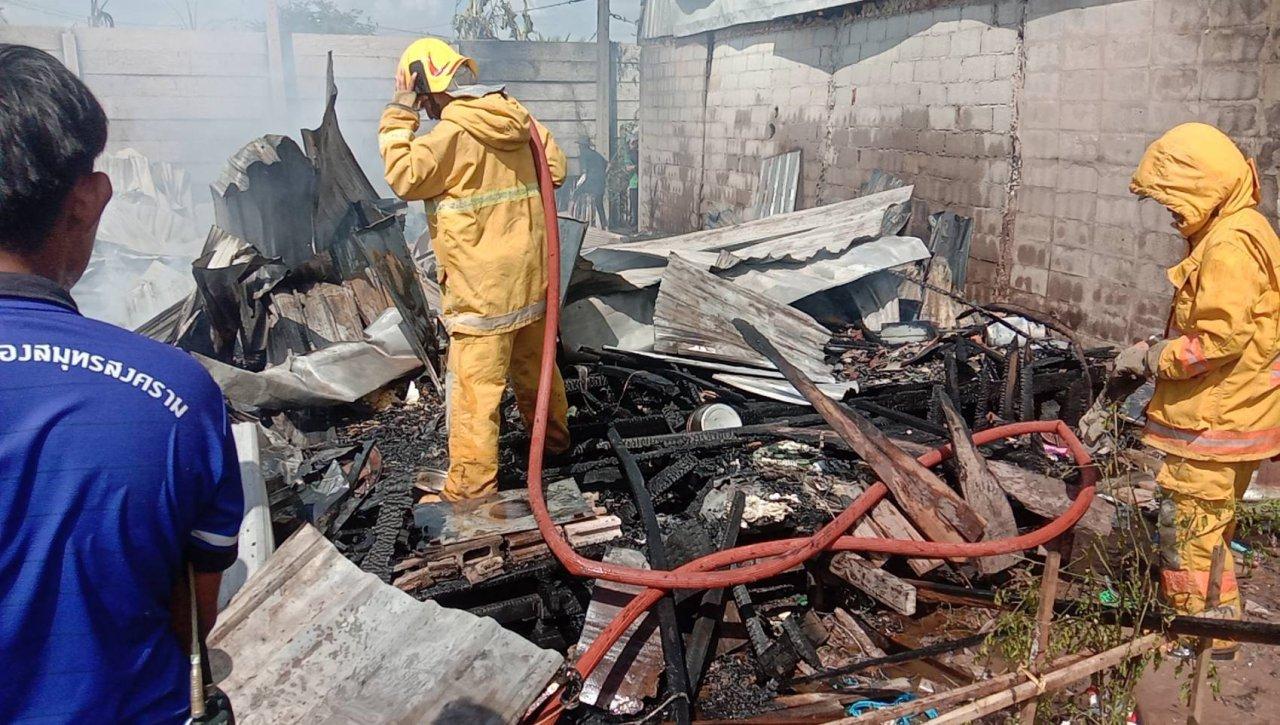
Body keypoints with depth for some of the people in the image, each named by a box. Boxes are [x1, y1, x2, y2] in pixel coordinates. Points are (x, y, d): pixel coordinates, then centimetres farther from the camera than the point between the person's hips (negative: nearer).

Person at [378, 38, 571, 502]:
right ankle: (553, 436, 40)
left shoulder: (453, 133, -16)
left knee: (474, 380, -2)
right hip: (529, 272, 8)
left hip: (483, 283, -8)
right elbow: (555, 167, 14)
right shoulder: (518, 118, 6)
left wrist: (399, 117, -5)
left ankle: (472, 479, 3)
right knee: (534, 361, 23)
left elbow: (405, 177, -11)